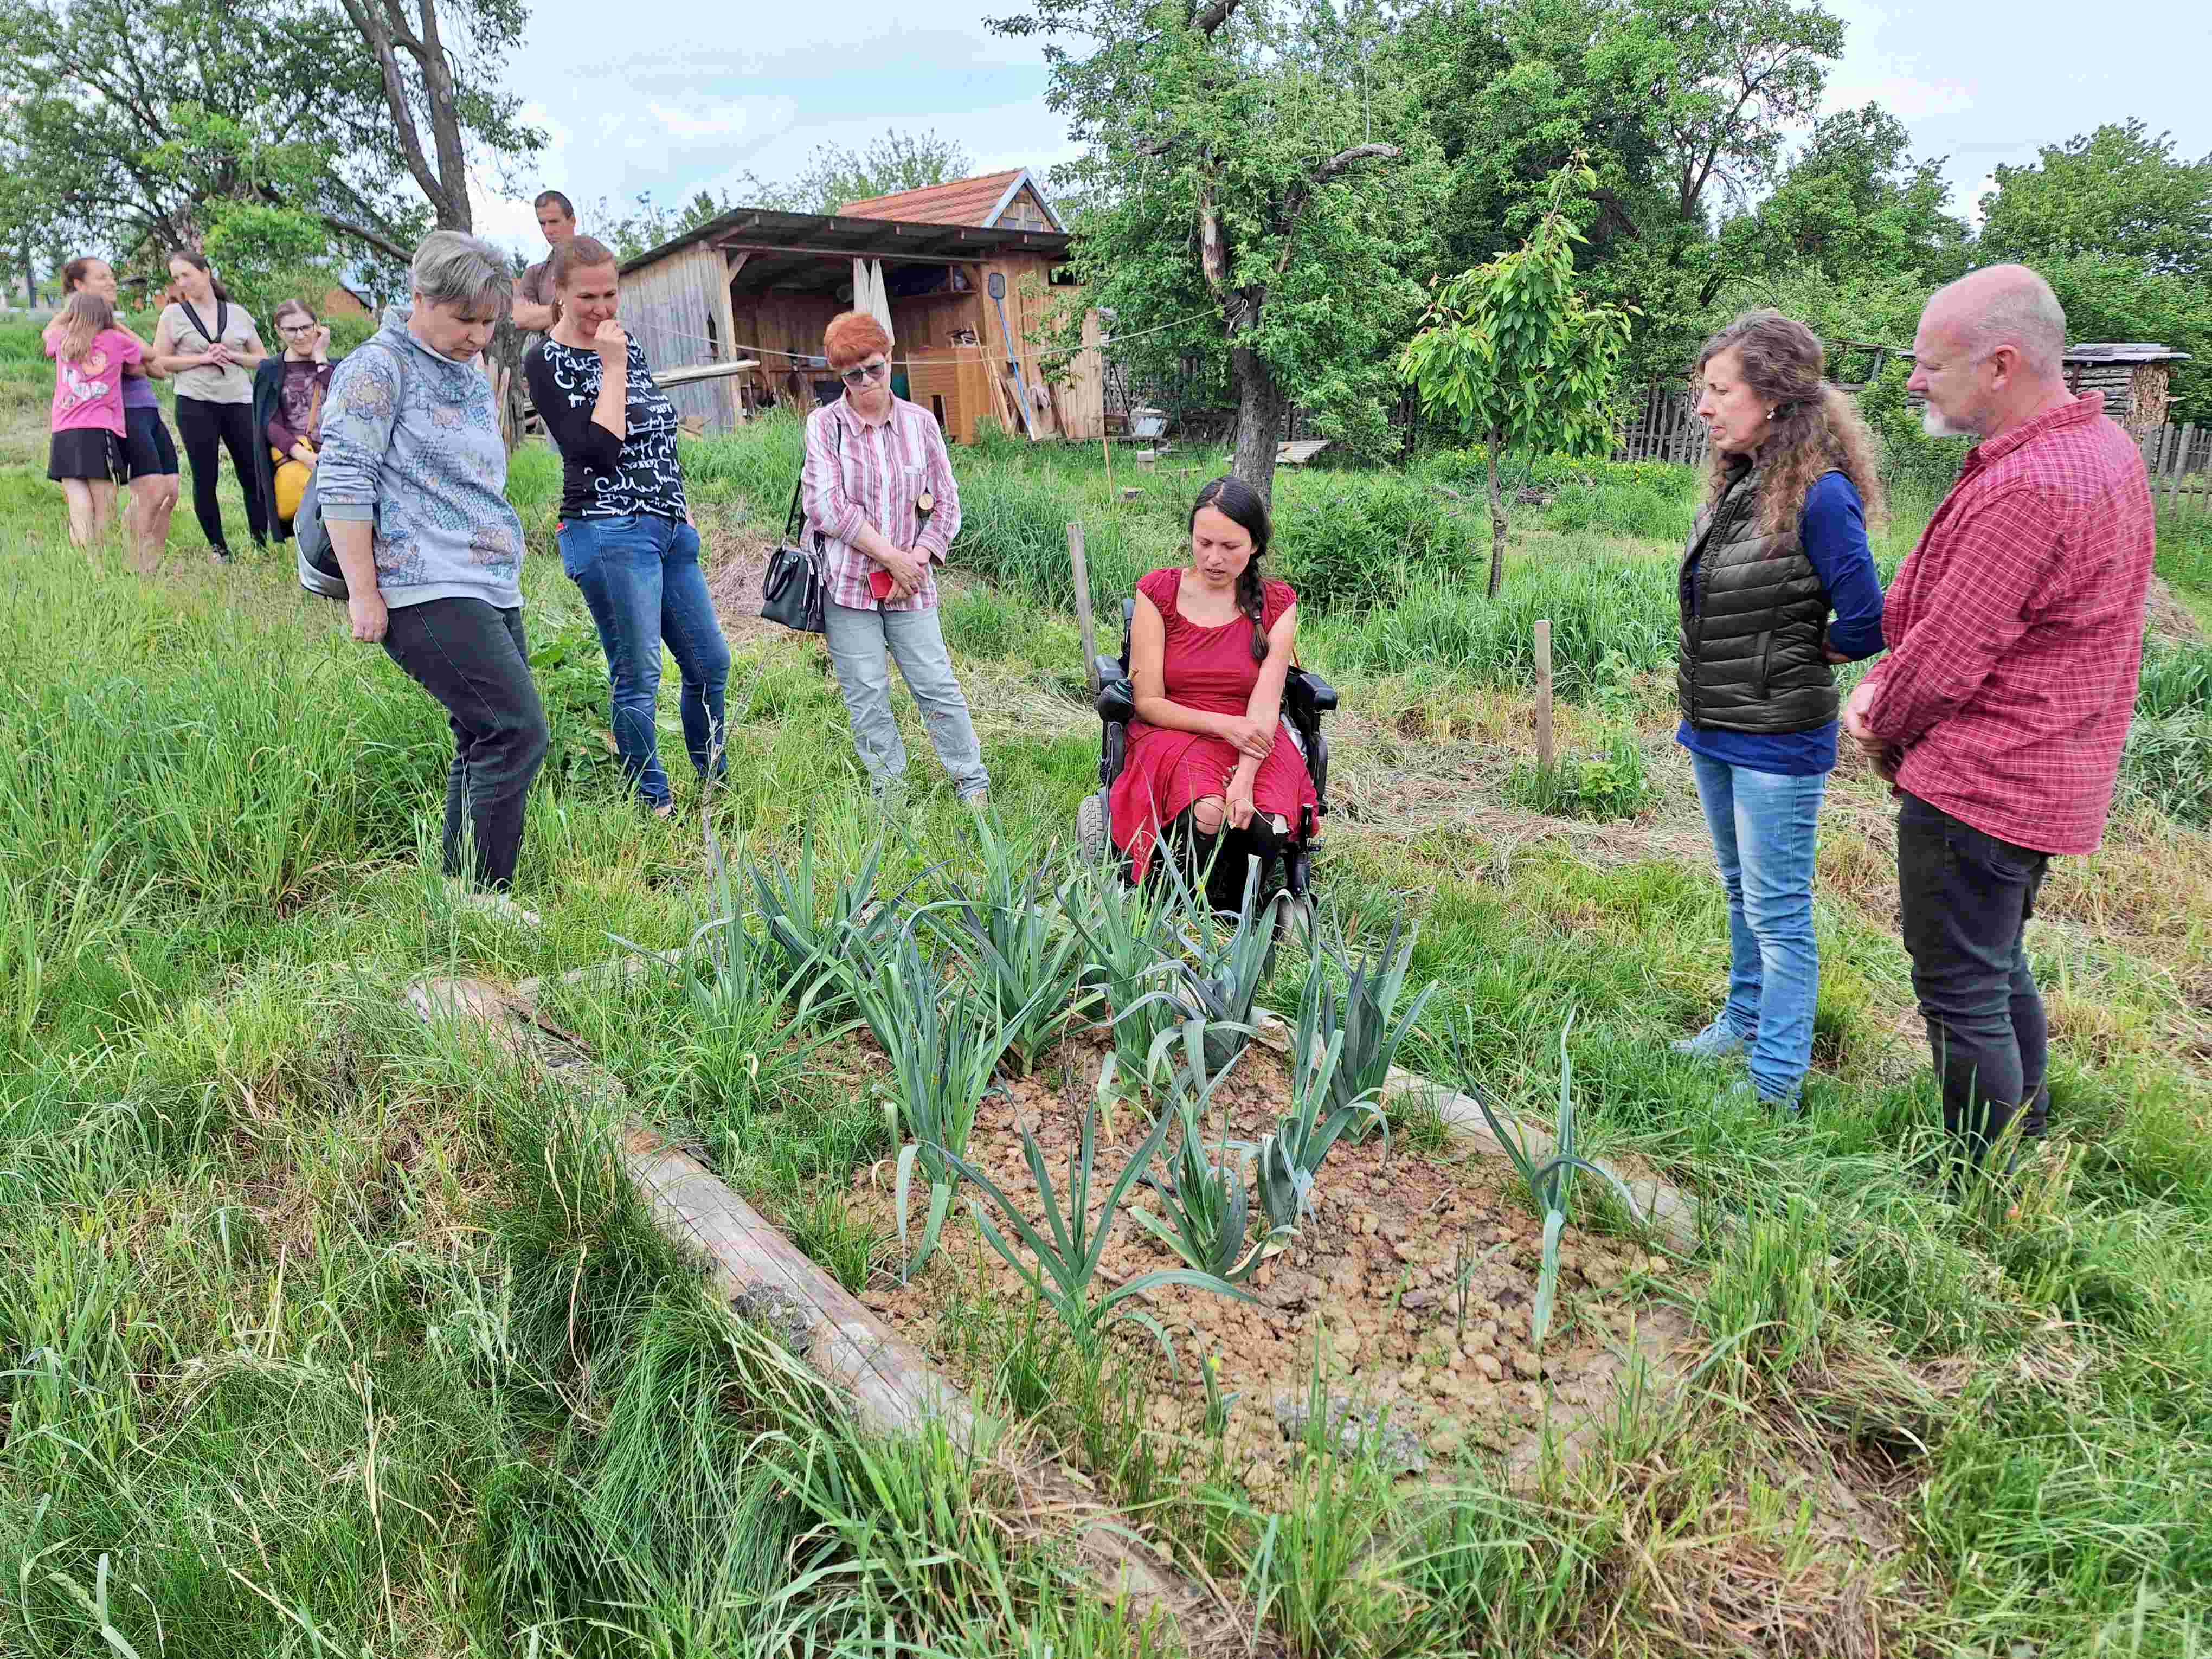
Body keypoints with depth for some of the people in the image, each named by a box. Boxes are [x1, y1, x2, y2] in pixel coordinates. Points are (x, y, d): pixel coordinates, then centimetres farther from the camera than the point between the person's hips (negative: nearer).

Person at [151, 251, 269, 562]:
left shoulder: (237, 313, 11)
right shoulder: (174, 313, 7)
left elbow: (262, 359, 13)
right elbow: (160, 362, 2)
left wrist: (232, 355, -5)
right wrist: (203, 359, -9)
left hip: (239, 402, 1)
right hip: (196, 405, -1)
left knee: (253, 475, -1)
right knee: (205, 479, 2)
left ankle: (261, 542, 8)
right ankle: (218, 546, 10)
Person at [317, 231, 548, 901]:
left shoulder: (472, 375, 21)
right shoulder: (379, 368, -5)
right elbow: (343, 483, -10)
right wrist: (363, 594, -14)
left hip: (490, 592, 9)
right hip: (428, 594, -9)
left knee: (486, 744, 8)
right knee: (517, 732, -16)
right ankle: (480, 897, -9)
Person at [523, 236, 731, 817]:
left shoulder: (628, 346, 15)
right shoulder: (546, 362, -6)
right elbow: (596, 451, -18)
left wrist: (682, 508, 19)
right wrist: (611, 369, -14)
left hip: (668, 530, 8)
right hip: (609, 534, -7)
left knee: (710, 662, 10)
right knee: (638, 676, -7)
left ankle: (716, 786, 25)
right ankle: (656, 807, 4)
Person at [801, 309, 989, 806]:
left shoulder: (920, 422, 7)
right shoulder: (824, 425, -1)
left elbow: (946, 503, 8)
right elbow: (827, 506, -10)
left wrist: (917, 558, -6)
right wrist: (892, 556, -11)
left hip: (910, 583, 1)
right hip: (848, 581, -1)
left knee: (936, 685, 1)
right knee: (866, 696, 2)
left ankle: (973, 783, 12)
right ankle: (890, 791, 15)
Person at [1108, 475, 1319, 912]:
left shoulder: (1276, 603, 3)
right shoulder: (1158, 593, -1)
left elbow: (1265, 703, -10)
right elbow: (1148, 702, -4)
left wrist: (1244, 779, -26)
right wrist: (1223, 724, -19)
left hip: (1251, 740, 2)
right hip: (1172, 733, -1)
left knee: (1266, 825, -30)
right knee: (1206, 816, -34)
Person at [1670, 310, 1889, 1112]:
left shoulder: (1819, 495, -20)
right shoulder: (1736, 485, 6)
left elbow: (1864, 625, -18)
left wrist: (1788, 664, -3)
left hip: (1777, 741, -8)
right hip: (1714, 730, 9)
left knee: (1777, 912, 1)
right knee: (1742, 891, 22)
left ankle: (1776, 1084, 13)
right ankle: (1744, 1022, 39)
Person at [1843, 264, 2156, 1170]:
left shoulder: (2023, 490, -26)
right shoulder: (2101, 444, 9)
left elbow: (1945, 658, -21)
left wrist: (1884, 733, -2)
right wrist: (1883, 684, 0)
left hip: (1975, 788, -11)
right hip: (2045, 780, 11)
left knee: (1962, 993, 2)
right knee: (2000, 967, 24)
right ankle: (2028, 1148, 41)